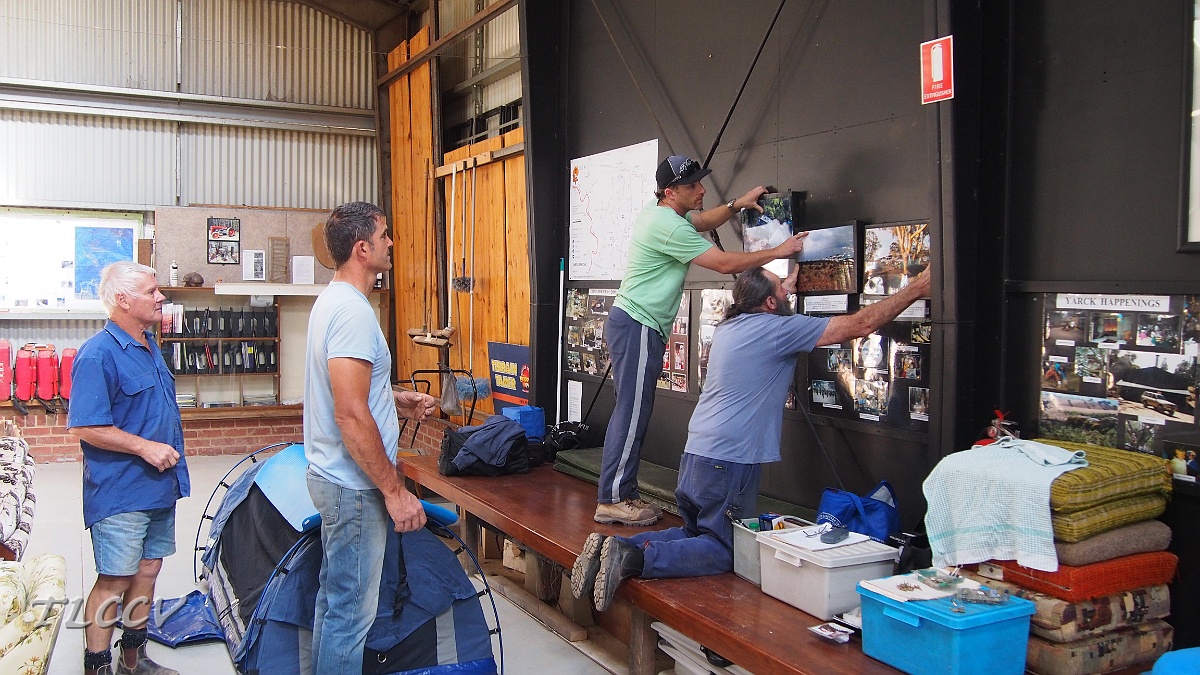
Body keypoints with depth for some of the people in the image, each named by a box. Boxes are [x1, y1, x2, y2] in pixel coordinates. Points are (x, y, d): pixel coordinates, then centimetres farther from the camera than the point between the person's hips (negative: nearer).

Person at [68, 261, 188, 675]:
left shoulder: (149, 346, 12)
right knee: (114, 581, -2)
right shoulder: (99, 354, -18)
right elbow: (84, 427, -21)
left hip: (159, 486, 9)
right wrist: (144, 447, -22)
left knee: (147, 571, 15)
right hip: (120, 494, -9)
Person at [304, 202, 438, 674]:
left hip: (333, 477, 11)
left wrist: (397, 401, 12)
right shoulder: (353, 311, -22)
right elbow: (350, 414, -27)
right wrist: (395, 490, -23)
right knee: (352, 610, 0)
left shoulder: (333, 300, 11)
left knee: (335, 598, 22)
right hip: (354, 485, -11)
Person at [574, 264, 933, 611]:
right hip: (731, 462, -8)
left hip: (695, 453, 9)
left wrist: (788, 281, 44)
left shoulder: (729, 326, 13)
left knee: (696, 534, 22)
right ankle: (633, 559, -16)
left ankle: (613, 547, 4)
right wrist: (915, 289, 1)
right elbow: (861, 325, -8)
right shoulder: (777, 329, -10)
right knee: (722, 552, 3)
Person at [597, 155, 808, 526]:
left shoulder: (657, 213, 12)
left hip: (632, 324, 11)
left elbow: (700, 223, 30)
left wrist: (736, 205, 15)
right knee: (633, 413, -7)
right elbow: (724, 263, -18)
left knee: (632, 411, 12)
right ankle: (612, 501, -2)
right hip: (638, 327, -11)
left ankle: (621, 494, 18)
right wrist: (777, 252, -10)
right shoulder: (668, 226, -19)